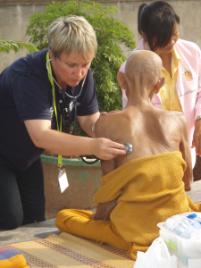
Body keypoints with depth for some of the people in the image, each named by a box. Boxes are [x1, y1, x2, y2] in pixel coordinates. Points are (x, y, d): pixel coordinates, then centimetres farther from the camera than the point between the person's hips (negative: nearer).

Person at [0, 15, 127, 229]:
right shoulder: (28, 75, -37)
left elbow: (90, 120, -7)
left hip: (26, 157, 7)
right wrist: (93, 146, -61)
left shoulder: (82, 75, -14)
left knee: (34, 220, 5)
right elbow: (41, 135, -48)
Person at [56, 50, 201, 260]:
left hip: (136, 229, -4)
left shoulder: (107, 123, -8)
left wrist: (99, 216, 12)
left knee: (63, 217, 19)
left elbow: (109, 188, -7)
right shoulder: (177, 120, 1)